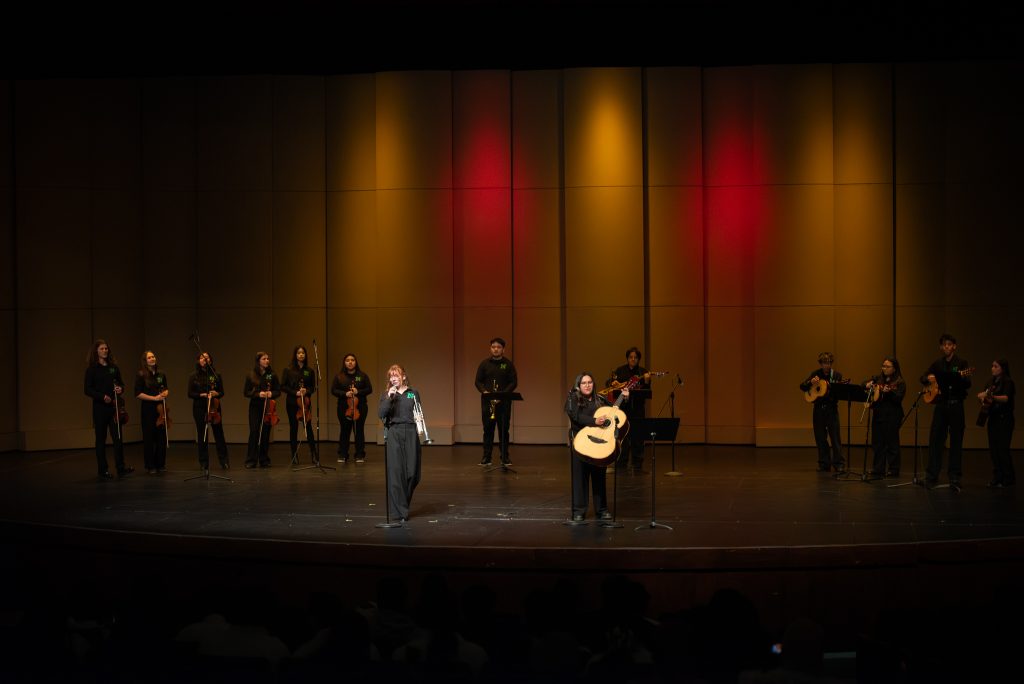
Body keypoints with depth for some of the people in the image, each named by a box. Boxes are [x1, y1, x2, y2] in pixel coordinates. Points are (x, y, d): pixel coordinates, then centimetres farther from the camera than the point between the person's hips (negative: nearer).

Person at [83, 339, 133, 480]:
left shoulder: (114, 367, 10)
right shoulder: (92, 369, -2)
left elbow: (121, 383, 18)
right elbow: (88, 390, -5)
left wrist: (121, 389, -5)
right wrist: (102, 396, -19)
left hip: (114, 406, 3)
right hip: (100, 407, -3)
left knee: (118, 437, -4)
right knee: (101, 439, 4)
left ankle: (121, 468, -4)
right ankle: (102, 470, 9)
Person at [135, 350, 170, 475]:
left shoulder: (161, 375, 11)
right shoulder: (141, 375, -4)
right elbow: (138, 394, -10)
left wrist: (165, 393, 1)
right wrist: (154, 398, -16)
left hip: (160, 409, 4)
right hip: (148, 410, -4)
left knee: (162, 437, 4)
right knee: (149, 439, 0)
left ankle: (160, 464, 15)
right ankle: (150, 466, 8)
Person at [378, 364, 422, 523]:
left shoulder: (413, 393, 10)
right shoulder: (386, 395, 7)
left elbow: (418, 414, 14)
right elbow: (380, 414, -8)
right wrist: (389, 397, -16)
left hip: (411, 433, 1)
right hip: (393, 434, -1)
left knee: (412, 472, 1)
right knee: (395, 473, -7)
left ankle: (405, 502, 25)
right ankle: (399, 512, -3)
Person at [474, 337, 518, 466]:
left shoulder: (508, 364, 4)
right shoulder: (484, 363, 6)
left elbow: (514, 382, 0)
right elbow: (478, 381, 5)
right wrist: (484, 391, -14)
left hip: (504, 402, -1)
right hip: (487, 401, 1)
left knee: (504, 429, 0)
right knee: (488, 429, 1)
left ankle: (505, 457, 7)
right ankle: (486, 457, 6)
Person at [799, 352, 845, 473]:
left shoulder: (837, 375, 1)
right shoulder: (816, 374, 7)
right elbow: (802, 387, 5)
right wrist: (811, 382, -14)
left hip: (831, 408, -3)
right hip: (818, 409, 3)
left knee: (835, 437, -6)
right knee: (820, 438, 6)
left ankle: (839, 464, -2)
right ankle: (824, 464, 14)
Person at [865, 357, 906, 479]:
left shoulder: (900, 383, -2)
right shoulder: (878, 379, 13)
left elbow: (898, 398, -13)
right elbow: (864, 385, 15)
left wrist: (889, 392, -30)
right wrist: (868, 385, -7)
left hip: (892, 417, -5)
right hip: (878, 415, 5)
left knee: (891, 443, -2)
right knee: (877, 443, 7)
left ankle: (893, 470, 5)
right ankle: (878, 469, 14)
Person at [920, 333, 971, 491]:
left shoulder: (962, 363, 0)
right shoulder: (937, 363, 11)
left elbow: (967, 385, -8)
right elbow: (923, 378, 15)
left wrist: (963, 377, -31)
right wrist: (928, 378, -8)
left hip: (956, 405, -3)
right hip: (940, 404, 3)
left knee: (956, 442, -1)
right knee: (935, 440, 1)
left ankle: (955, 479, 2)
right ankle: (931, 476, 8)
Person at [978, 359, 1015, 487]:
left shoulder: (1008, 382, -8)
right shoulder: (992, 383, 14)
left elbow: (1005, 398, -23)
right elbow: (985, 398, 15)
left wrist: (991, 397, -36)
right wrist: (982, 397, -7)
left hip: (1004, 420, -7)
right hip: (993, 419, 7)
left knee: (1002, 449, -8)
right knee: (993, 449, 5)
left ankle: (1008, 479, 1)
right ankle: (997, 478, 10)